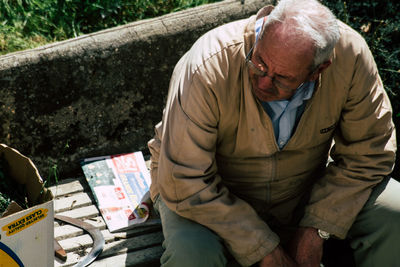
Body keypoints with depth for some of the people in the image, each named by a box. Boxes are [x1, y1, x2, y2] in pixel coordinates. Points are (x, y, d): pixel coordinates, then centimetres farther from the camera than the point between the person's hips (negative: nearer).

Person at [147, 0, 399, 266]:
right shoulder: (207, 68, -33)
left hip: (307, 189, 3)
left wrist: (316, 229, -17)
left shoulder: (350, 55, -24)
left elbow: (368, 153, -11)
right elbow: (184, 184, -30)